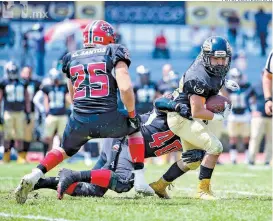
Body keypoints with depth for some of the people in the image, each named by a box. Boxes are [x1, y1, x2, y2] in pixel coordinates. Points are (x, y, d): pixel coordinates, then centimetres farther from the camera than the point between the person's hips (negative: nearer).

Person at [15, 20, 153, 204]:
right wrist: (132, 114, 5)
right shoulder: (114, 54, 6)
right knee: (134, 128, 30)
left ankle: (34, 176, 4)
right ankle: (140, 180, 18)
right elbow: (125, 88, -7)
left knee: (65, 150, 31)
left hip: (79, 120, 3)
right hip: (107, 119, -3)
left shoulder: (72, 59, 19)